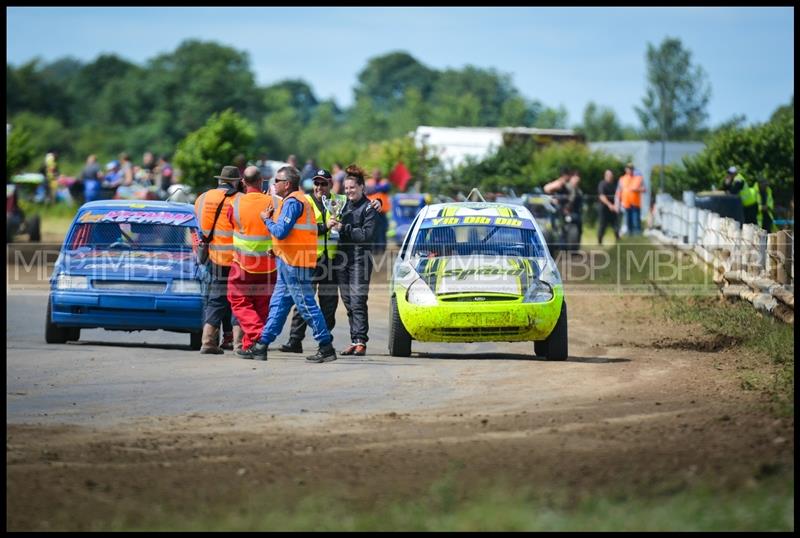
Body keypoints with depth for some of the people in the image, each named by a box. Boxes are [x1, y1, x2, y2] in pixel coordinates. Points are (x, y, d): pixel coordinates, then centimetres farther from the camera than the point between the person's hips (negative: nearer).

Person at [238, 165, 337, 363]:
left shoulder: (292, 203, -14)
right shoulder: (291, 201, 19)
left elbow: (281, 231, -21)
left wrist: (267, 220, -5)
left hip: (294, 262, -11)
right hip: (289, 261, 11)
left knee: (306, 305, -8)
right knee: (278, 304, 11)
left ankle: (326, 347, -5)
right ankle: (261, 346, 14)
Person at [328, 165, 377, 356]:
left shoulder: (369, 208, -2)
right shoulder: (344, 205, 16)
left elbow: (367, 234, -11)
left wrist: (343, 228, -15)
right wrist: (329, 225, -3)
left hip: (360, 259, -6)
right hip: (341, 258, 6)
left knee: (357, 302, -11)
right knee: (348, 302, 5)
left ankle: (360, 341, -12)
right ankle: (354, 341, 7)